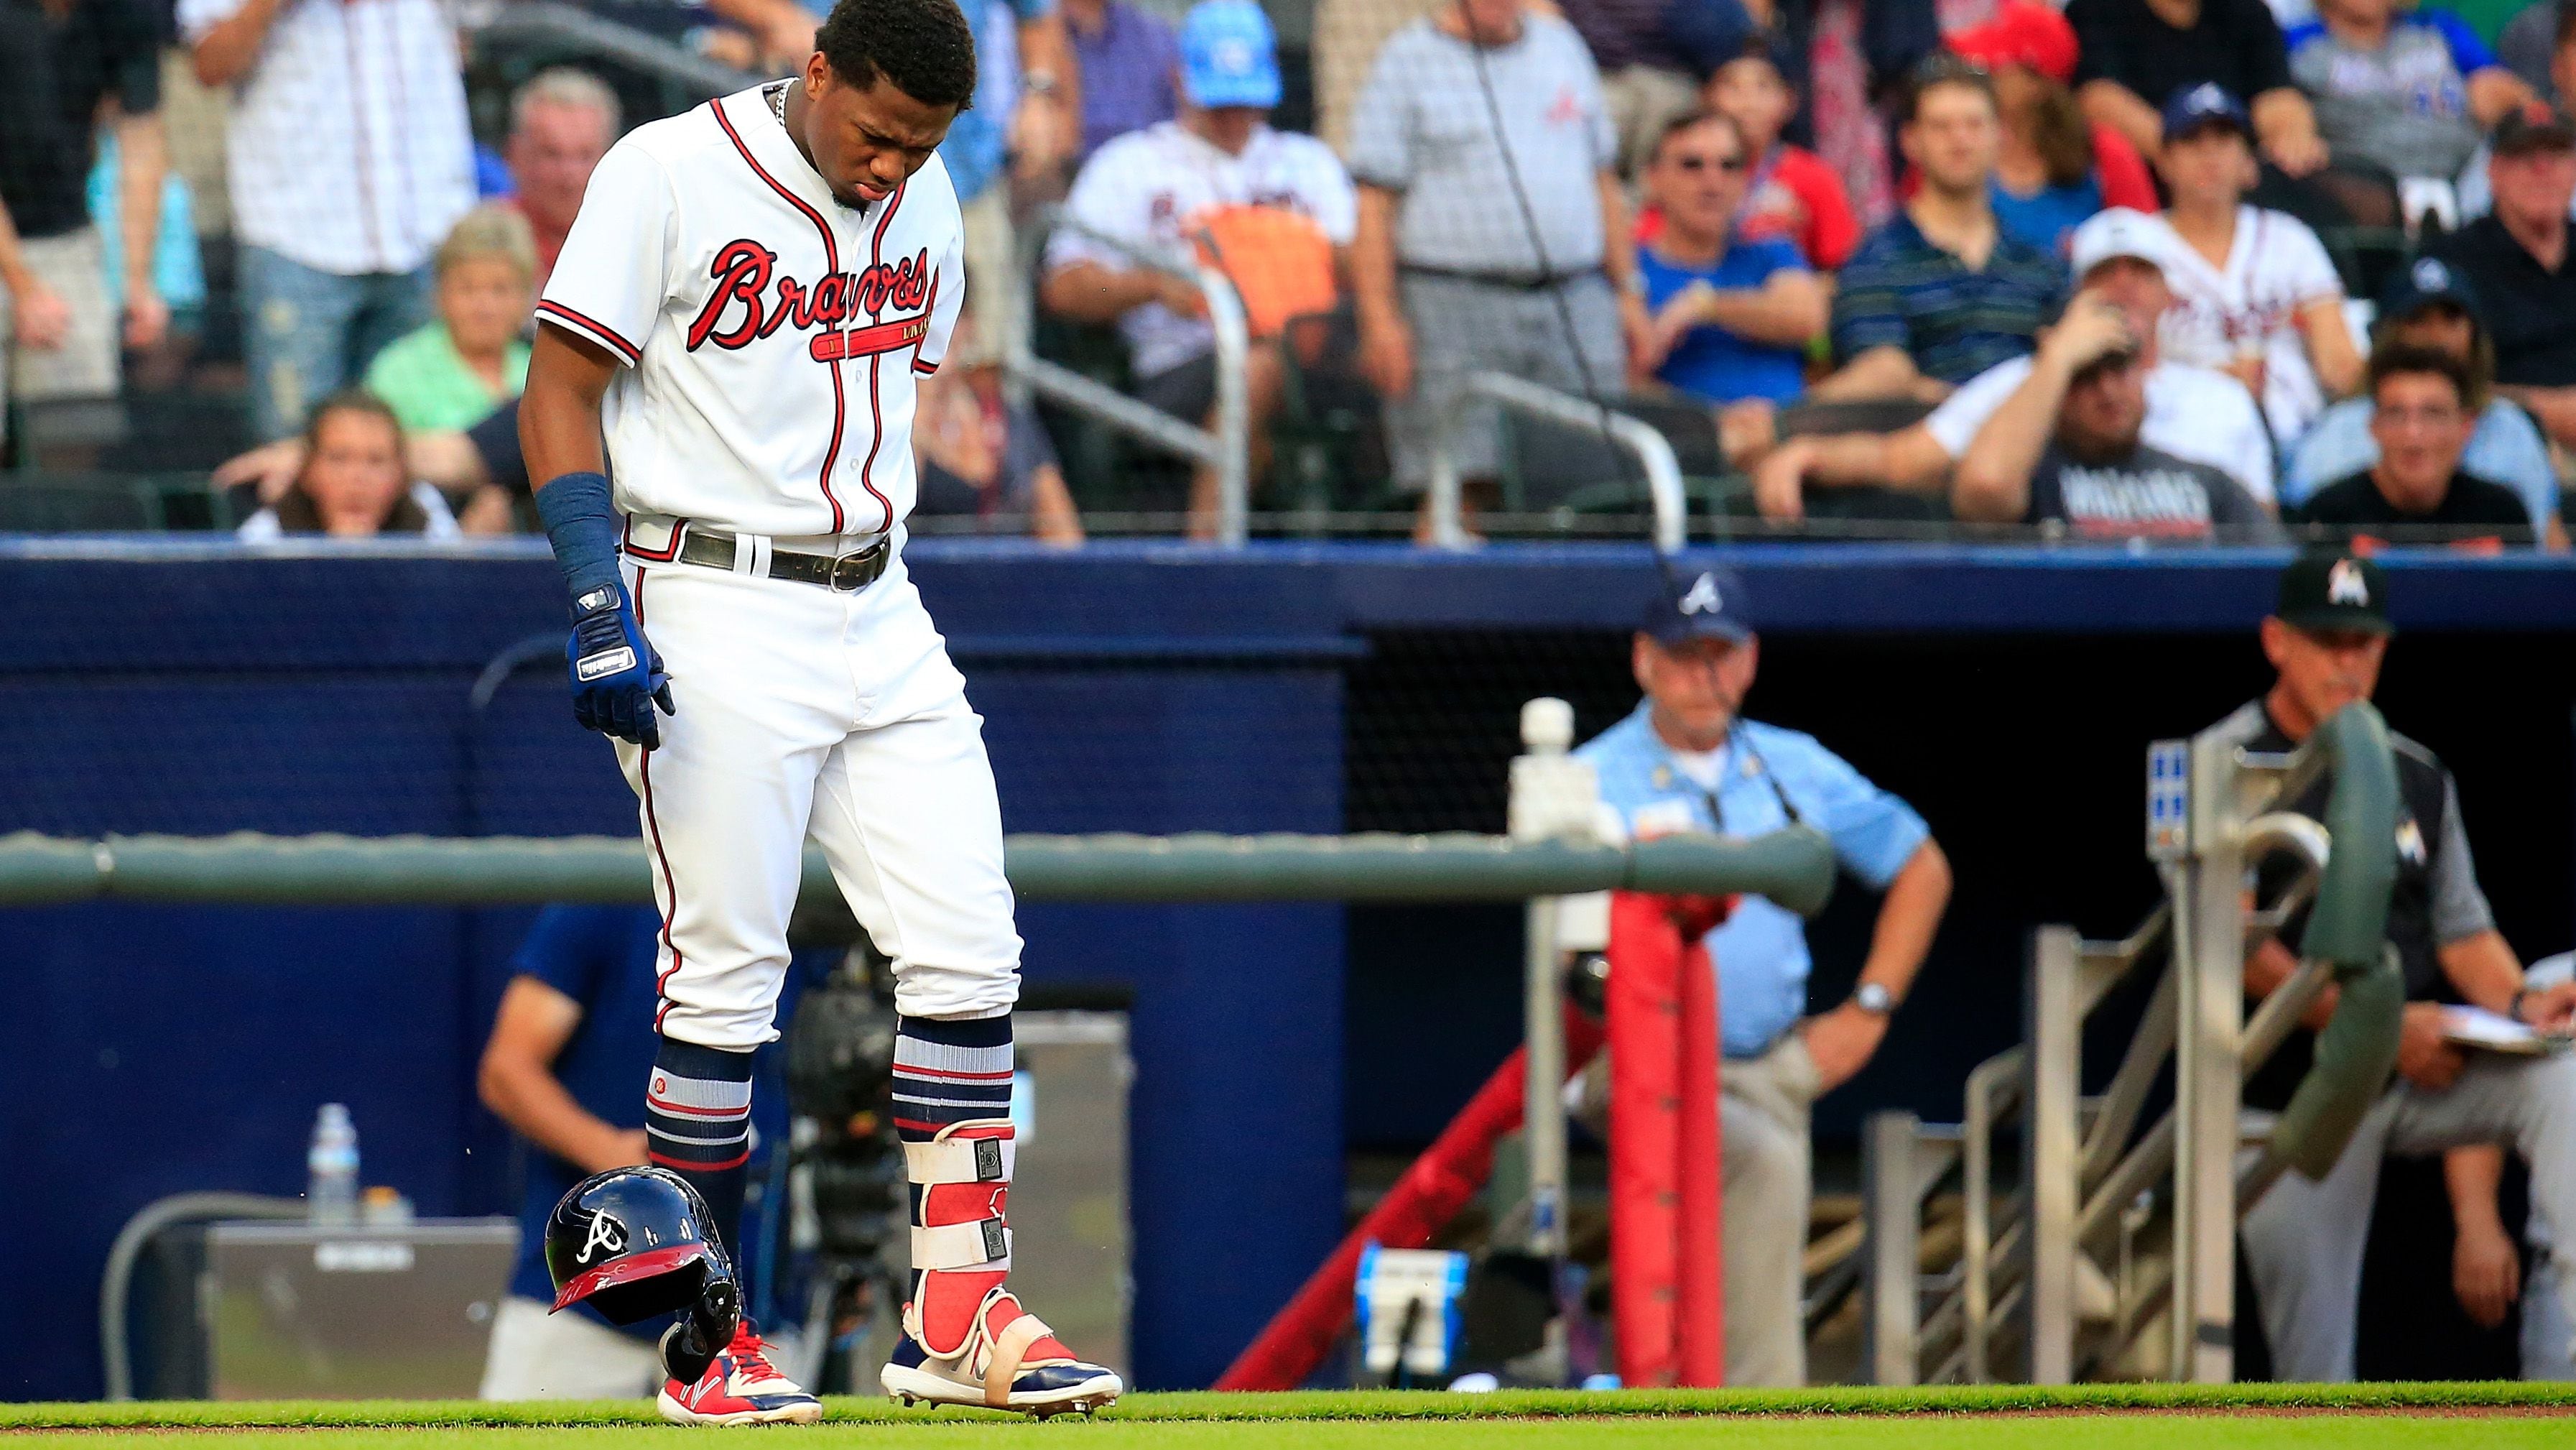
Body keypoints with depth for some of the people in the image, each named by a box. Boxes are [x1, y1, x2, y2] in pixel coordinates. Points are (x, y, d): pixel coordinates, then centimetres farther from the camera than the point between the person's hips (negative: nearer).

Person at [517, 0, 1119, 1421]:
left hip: (878, 612, 6)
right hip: (716, 621, -6)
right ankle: (705, 1346, 4)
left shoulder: (922, 198, 10)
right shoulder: (668, 174, -9)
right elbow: (559, 396, -9)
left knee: (969, 951, -1)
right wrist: (600, 604, -17)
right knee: (725, 972, -5)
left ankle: (957, 1318, 3)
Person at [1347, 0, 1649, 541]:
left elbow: (1603, 181, 23)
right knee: (1455, 488, -9)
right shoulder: (1406, 63, 2)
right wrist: (1380, 320, -11)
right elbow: (1374, 204, -3)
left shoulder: (1562, 45, 17)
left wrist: (1628, 292, 16)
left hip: (1576, 307, 4)